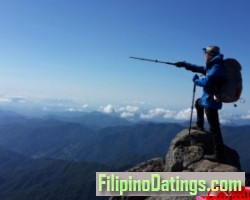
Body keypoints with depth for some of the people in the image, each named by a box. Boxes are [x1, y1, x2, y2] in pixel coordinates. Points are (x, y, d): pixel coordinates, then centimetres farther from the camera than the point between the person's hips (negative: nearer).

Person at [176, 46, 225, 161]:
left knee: (214, 128, -11)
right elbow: (200, 69, 22)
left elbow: (206, 82, -26)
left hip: (211, 101, -11)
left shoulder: (217, 67, -19)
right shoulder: (212, 66, 12)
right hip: (207, 98, 11)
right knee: (198, 102, 39)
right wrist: (185, 65, 21)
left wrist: (195, 80, -7)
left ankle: (219, 155, -10)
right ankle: (199, 126, 45)